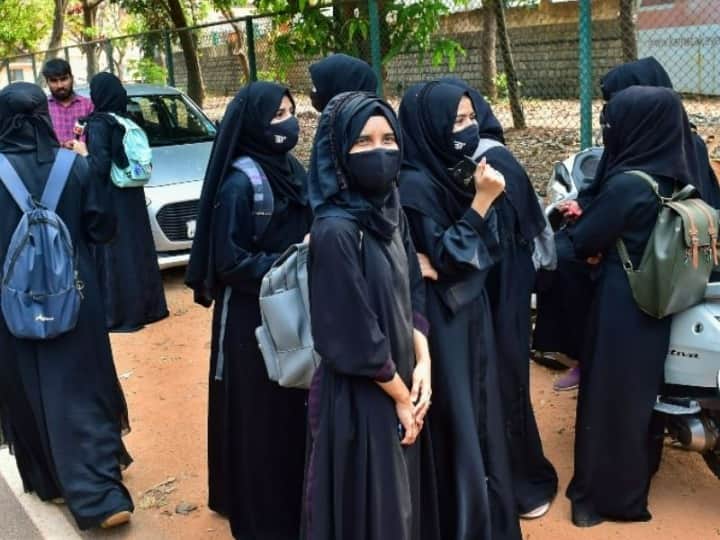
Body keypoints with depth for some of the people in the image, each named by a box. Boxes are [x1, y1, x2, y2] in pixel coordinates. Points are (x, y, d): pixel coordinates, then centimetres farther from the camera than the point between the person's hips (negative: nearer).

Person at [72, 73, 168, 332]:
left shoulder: (99, 124, -14)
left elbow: (100, 167, -21)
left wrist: (83, 152, -2)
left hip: (110, 202, -7)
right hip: (132, 199, 7)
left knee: (114, 256, -1)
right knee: (136, 251, 13)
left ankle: (119, 314, 4)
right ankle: (146, 306, 22)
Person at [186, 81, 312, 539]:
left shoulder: (292, 170, 6)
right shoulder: (238, 184, -18)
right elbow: (230, 263, -19)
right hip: (252, 318, -8)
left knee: (297, 409, 16)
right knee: (261, 415, 5)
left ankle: (296, 501, 33)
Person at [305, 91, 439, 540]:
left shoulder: (390, 209, 2)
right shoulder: (335, 230, -23)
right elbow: (356, 339, -21)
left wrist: (423, 364, -5)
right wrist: (400, 394, -9)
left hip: (401, 387, 8)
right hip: (360, 399, -8)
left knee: (405, 499, 22)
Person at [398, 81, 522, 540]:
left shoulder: (456, 171, 7)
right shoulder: (415, 184, -17)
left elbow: (488, 249, 8)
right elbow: (445, 259, -20)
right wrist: (482, 200, -22)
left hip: (473, 313, 8)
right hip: (443, 321, -8)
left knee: (479, 414, 17)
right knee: (456, 426, 1)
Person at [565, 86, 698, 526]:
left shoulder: (628, 183, -22)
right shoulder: (677, 177, 2)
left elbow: (583, 242, -11)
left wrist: (578, 223, 9)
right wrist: (598, 230, 7)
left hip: (622, 305, -8)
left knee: (609, 395, 4)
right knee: (641, 389, 22)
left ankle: (605, 493, 15)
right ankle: (636, 476, 41)